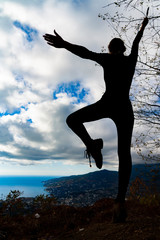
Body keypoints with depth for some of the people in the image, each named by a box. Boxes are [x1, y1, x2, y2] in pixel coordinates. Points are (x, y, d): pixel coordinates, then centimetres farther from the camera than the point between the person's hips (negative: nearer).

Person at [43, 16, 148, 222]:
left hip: (107, 103, -4)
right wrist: (142, 28, 63)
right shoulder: (131, 59, 24)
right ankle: (120, 201, -14)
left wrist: (64, 44, -20)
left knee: (72, 119, 13)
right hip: (125, 108, 5)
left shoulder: (108, 59, 11)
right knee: (124, 154, -2)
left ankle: (92, 145, -12)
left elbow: (86, 53, -7)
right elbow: (136, 43, 44)